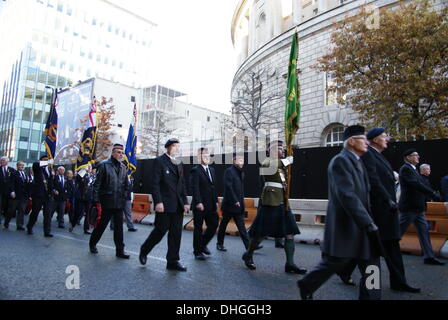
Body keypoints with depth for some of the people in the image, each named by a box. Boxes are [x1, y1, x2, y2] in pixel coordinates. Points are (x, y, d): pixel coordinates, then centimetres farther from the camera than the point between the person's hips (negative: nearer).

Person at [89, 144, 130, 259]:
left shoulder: (123, 167, 10)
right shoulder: (104, 165, -6)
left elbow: (126, 185, 16)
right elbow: (97, 184, -8)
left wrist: (124, 198, 8)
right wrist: (96, 200, -11)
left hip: (119, 203, 4)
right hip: (107, 202, -4)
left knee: (119, 227, 5)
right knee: (101, 225, 10)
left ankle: (120, 250, 12)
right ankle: (92, 243, 33)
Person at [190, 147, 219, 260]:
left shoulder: (212, 170, 14)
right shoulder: (195, 170, -9)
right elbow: (194, 188, -16)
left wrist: (216, 201, 13)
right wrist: (198, 202, -22)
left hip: (211, 205, 7)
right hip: (200, 205, -7)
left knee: (213, 225, 9)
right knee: (198, 228, 5)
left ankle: (203, 244, 31)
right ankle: (197, 252, 19)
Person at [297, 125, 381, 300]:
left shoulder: (358, 162, 15)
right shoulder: (340, 161, -15)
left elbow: (363, 194, 16)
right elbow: (347, 196, -24)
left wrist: (369, 222, 11)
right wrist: (369, 223, -25)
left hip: (360, 225, 9)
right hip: (344, 225, -9)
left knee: (371, 265, 7)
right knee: (334, 263, 5)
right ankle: (306, 285, 29)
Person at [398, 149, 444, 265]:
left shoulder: (412, 169, 16)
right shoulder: (405, 169, -15)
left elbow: (419, 185, 17)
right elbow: (416, 184, -23)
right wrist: (433, 194, -23)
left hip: (417, 207, 10)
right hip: (409, 207, -10)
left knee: (424, 231, 9)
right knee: (399, 231, 0)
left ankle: (429, 257, 14)